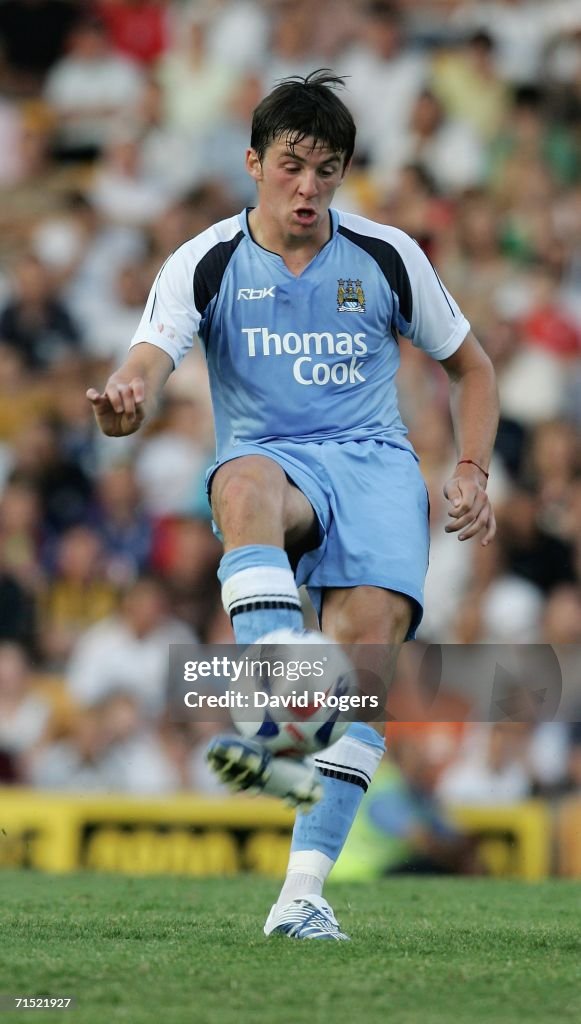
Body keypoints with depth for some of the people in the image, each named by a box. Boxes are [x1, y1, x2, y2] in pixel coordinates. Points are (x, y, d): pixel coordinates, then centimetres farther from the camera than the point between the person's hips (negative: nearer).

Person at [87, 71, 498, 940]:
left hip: (375, 462, 1)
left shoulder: (387, 257, 6)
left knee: (373, 627, -25)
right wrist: (126, 403, -39)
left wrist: (472, 472, 4)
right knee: (245, 487, -40)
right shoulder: (207, 264, 1)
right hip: (270, 455, -1)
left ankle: (305, 890, -27)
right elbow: (149, 364, -14)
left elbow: (470, 366, 19)